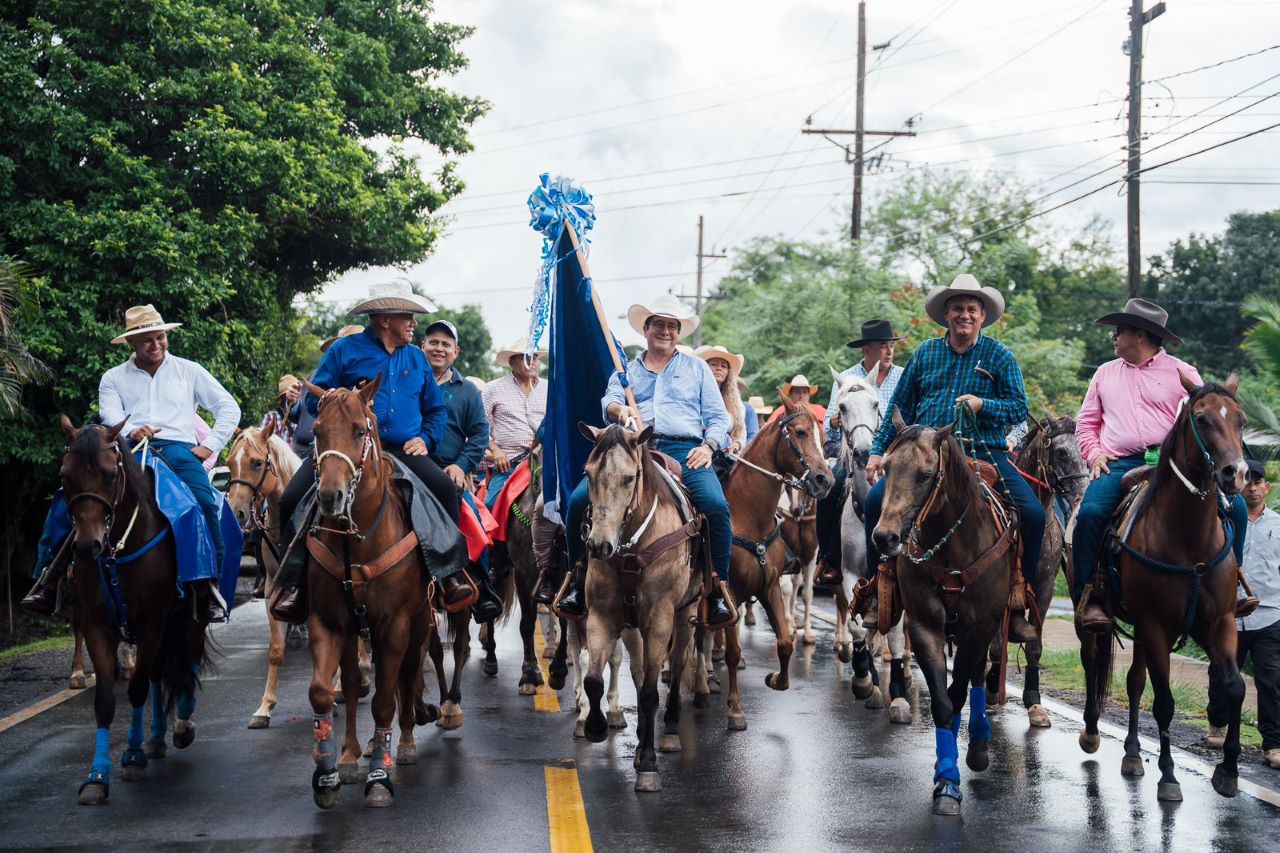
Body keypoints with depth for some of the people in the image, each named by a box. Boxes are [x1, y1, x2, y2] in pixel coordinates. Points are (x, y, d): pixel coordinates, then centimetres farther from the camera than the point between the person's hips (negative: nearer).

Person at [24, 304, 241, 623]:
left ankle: (209, 586, -26)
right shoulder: (113, 378, 19)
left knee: (205, 501, -32)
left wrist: (210, 445, 2)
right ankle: (52, 576, -20)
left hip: (178, 449, -1)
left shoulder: (188, 371, 17)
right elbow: (111, 416, 1)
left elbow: (229, 408, 15)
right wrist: (131, 431, -21)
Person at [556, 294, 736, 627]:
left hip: (684, 450, -1)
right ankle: (578, 577, -5)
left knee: (716, 505, -30)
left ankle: (718, 586, -17)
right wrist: (620, 410, -20)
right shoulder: (626, 370, 24)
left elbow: (717, 416, 16)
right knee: (579, 499, -21)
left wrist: (708, 445, -5)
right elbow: (609, 401, 5)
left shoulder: (696, 368, 22)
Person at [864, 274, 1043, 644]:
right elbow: (899, 407, 15)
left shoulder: (999, 355, 7)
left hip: (985, 454, -1)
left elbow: (1019, 408, 1)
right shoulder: (925, 353, 13)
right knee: (876, 499, -19)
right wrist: (879, 451, 9)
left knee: (1033, 514, -19)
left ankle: (1016, 605, -4)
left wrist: (983, 405, -17)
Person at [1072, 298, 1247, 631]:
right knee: (1090, 512, -30)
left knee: (1235, 506, -19)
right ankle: (1087, 598, -23)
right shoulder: (1105, 373, 21)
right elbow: (1086, 422, 23)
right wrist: (1094, 453, 3)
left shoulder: (1182, 372, 11)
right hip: (1120, 466, 1)